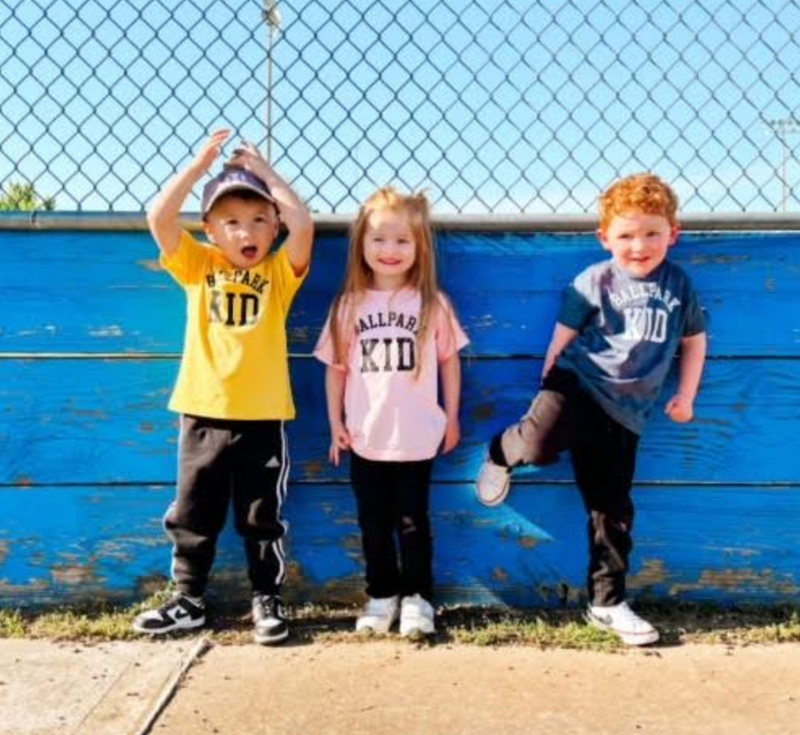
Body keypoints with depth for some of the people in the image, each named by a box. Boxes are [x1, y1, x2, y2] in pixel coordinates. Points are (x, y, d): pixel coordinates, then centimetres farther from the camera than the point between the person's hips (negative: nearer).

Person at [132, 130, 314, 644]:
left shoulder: (280, 273, 1)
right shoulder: (197, 267, 5)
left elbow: (303, 224, -16)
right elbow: (159, 217, -8)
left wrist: (263, 170, -6)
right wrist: (202, 162, -8)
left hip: (262, 417, -2)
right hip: (204, 414, 2)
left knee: (262, 519, 9)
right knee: (192, 518, 13)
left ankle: (267, 602, 22)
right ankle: (188, 602, 27)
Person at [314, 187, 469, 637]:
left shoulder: (432, 304, -4)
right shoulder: (350, 305, 0)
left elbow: (449, 361, 4)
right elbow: (336, 367, 5)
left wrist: (451, 417, 5)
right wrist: (335, 423, 3)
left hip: (417, 437, -2)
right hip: (364, 438, 2)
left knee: (412, 521, 8)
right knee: (373, 524, 13)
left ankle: (417, 597, 22)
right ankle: (382, 596, 27)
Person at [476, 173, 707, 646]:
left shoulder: (678, 285, 7)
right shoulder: (594, 281, -3)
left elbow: (694, 339, 20)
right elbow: (563, 336, 2)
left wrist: (686, 397, 16)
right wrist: (547, 388, 2)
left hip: (625, 411, 3)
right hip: (578, 385, -3)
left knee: (613, 510, 8)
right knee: (540, 443, -35)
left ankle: (607, 603, 22)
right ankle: (504, 453, 3)